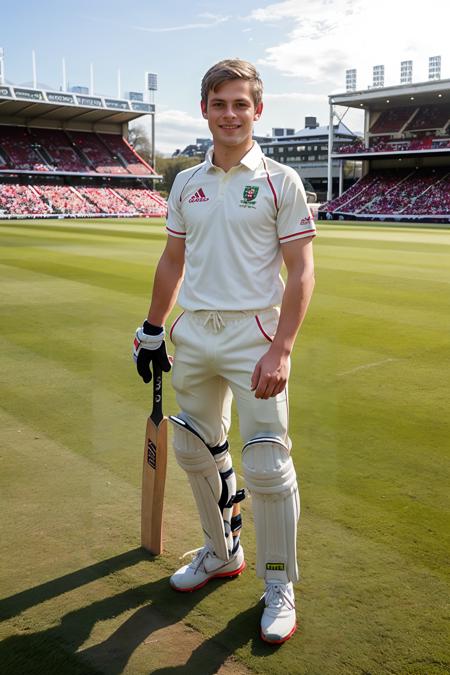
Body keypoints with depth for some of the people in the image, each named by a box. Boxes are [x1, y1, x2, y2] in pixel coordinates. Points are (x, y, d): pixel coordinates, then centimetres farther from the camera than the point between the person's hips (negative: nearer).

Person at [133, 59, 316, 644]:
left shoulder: (281, 181, -3)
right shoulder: (186, 183, 11)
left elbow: (301, 272, -8)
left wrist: (281, 350, -17)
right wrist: (152, 330, 17)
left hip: (252, 334, -5)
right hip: (193, 333, 6)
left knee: (267, 466, -7)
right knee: (194, 450, 14)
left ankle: (279, 587, 14)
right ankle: (221, 552, 36)